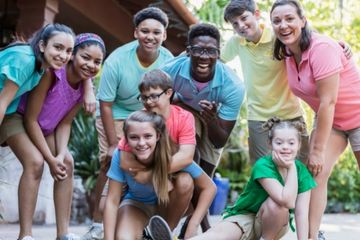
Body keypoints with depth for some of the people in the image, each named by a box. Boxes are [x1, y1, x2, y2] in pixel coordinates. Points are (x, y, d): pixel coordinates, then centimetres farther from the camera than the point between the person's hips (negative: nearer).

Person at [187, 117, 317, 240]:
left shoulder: (301, 170, -9)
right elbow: (288, 201, -34)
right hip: (245, 218, -4)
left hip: (275, 224, 4)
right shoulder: (263, 166, -23)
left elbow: (301, 213, -15)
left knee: (276, 203, -31)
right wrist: (292, 168, -27)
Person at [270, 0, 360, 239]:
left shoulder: (321, 48, -27)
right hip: (329, 119, 6)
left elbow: (328, 101, -26)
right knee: (315, 174, -5)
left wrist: (318, 150, -21)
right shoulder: (288, 54, -4)